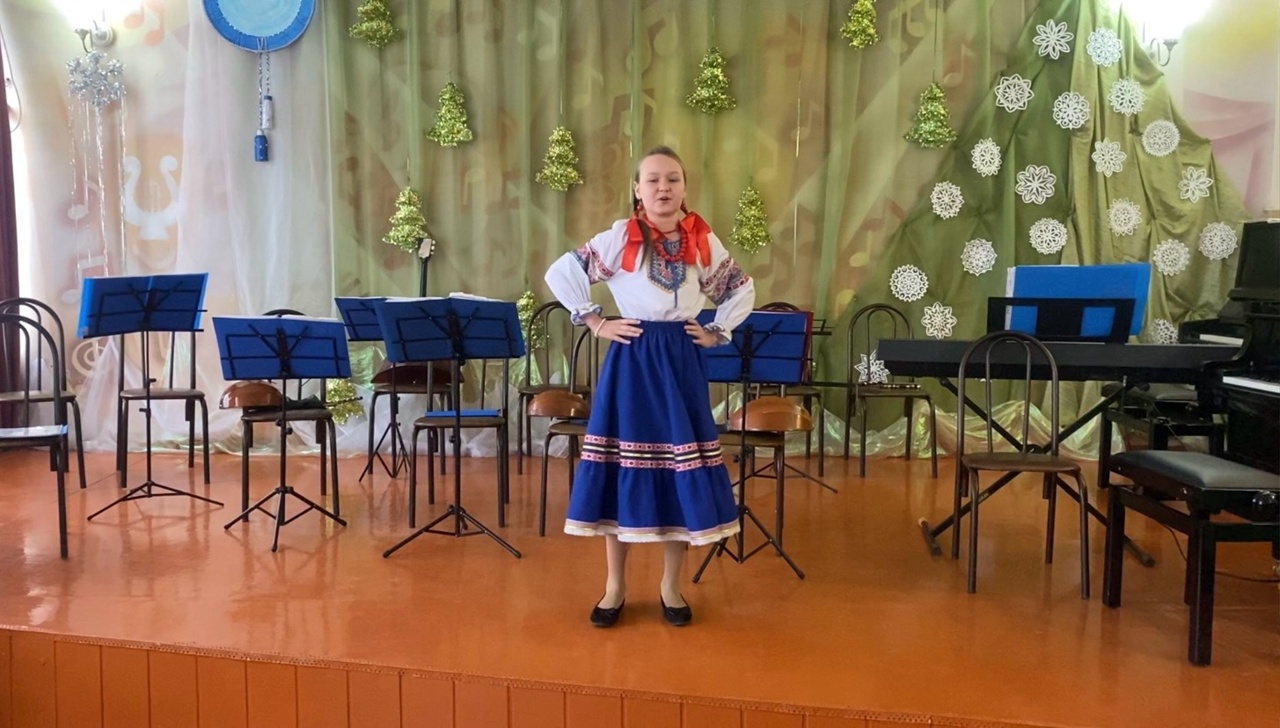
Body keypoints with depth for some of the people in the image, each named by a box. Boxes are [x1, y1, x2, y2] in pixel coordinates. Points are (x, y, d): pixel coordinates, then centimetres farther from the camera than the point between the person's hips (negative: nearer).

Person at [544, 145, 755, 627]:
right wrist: (596, 323, -5)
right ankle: (615, 586, 17)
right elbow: (560, 273, -3)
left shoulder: (703, 241, 3)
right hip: (631, 362, -2)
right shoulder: (620, 237, -5)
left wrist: (717, 332, 5)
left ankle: (670, 586, 20)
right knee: (623, 466, 2)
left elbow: (742, 289, 16)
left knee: (683, 469, 3)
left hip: (681, 363, 2)